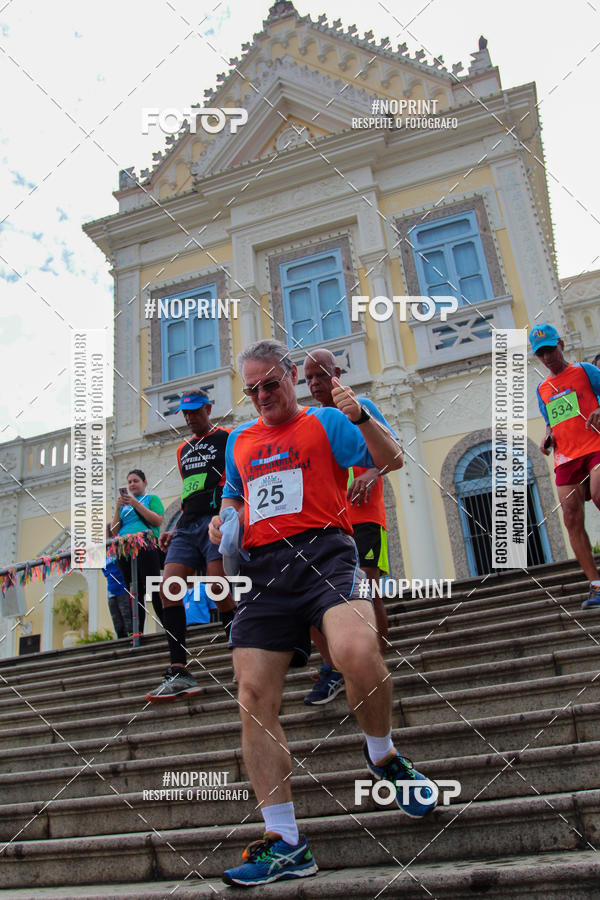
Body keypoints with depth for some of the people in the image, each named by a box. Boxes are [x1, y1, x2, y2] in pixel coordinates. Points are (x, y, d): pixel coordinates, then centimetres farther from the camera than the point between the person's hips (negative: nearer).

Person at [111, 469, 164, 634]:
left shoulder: (152, 498, 12)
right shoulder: (124, 504, 23)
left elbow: (157, 521, -5)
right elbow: (114, 531, 15)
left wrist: (136, 504, -9)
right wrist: (118, 508, 2)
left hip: (146, 548, -5)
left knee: (154, 590, -12)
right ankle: (137, 633, 5)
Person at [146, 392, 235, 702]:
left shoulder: (228, 438, 6)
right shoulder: (183, 449, 26)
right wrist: (174, 530, 19)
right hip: (188, 526, 7)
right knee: (168, 588, -8)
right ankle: (179, 672, -5)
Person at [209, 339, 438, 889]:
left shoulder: (325, 421, 11)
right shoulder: (240, 440, 25)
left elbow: (392, 460, 2)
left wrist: (360, 417, -15)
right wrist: (223, 520, 15)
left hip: (323, 552, -4)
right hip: (263, 567, 5)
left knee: (357, 651, -32)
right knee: (254, 697, -6)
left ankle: (383, 755, 2)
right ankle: (285, 843, 7)